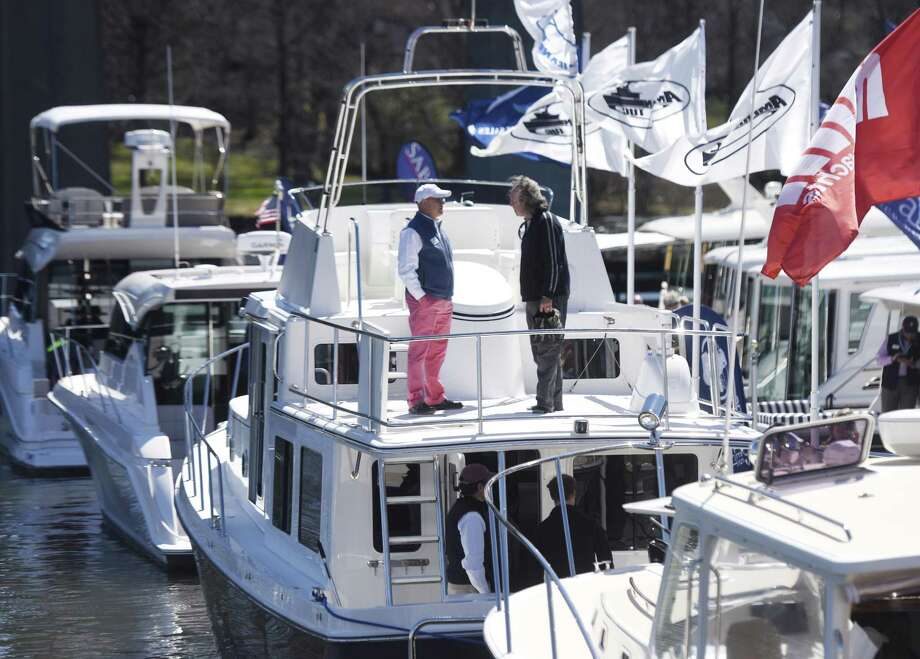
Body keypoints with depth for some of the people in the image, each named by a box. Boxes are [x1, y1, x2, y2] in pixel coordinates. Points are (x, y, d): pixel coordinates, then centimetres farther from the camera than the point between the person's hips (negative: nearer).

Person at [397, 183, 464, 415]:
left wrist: (447, 297, 17)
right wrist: (421, 297, -17)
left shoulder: (437, 228, 16)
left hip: (443, 301, 9)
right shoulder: (413, 231, -12)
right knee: (420, 350, -6)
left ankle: (435, 398, 22)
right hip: (424, 302, -9)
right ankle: (416, 401, -3)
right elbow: (406, 270, -17)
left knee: (437, 352, 14)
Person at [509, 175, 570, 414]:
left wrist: (548, 296, -21)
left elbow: (554, 261, -17)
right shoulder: (528, 225, 18)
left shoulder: (546, 221, -11)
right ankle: (554, 402, 18)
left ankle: (546, 402, -12)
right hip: (534, 299, 10)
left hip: (550, 298, -10)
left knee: (548, 351, -10)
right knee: (541, 353, 12)